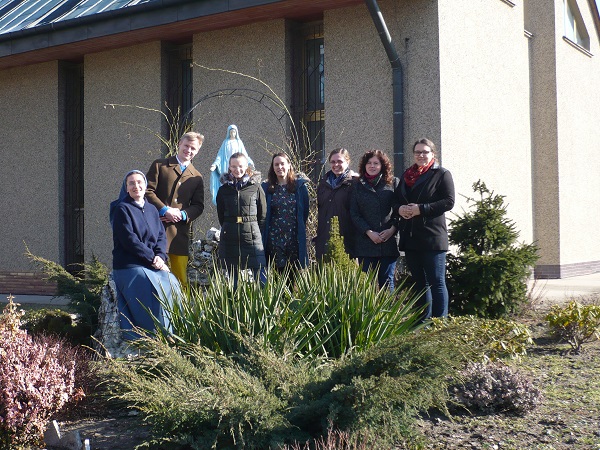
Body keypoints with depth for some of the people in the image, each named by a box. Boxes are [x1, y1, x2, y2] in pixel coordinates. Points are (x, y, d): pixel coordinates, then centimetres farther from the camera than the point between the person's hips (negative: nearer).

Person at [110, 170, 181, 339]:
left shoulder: (152, 210, 18)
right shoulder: (122, 209, -1)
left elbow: (162, 236, 11)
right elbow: (129, 240, -10)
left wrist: (160, 256, -9)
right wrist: (152, 258, -13)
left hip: (153, 264, 5)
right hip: (129, 266, -5)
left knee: (172, 285, -19)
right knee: (156, 291, -26)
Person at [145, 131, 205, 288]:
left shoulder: (197, 178, 17)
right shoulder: (159, 165, 8)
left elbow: (198, 206, 12)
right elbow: (148, 191, -1)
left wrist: (182, 214, -8)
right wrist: (165, 210, -12)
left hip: (180, 230, 3)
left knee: (180, 276, 2)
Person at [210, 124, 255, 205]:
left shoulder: (239, 142, 11)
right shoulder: (226, 143, 10)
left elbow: (244, 154, 7)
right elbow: (220, 155, 6)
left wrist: (250, 162, -9)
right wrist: (215, 164, -8)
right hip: (227, 168, 0)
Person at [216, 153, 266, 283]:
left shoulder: (255, 187, 2)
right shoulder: (224, 189, 8)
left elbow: (263, 213, 6)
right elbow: (221, 215, 16)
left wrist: (253, 229, 6)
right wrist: (228, 228, 11)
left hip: (252, 236, -2)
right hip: (229, 238, 2)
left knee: (259, 271, -8)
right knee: (232, 274, 6)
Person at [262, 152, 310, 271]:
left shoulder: (300, 186, 5)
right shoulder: (267, 188, 8)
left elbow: (305, 212, 8)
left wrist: (300, 229, 5)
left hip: (294, 237, 0)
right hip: (274, 238, 0)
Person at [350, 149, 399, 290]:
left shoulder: (393, 183, 8)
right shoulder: (358, 186, 11)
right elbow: (354, 214, 5)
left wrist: (393, 229, -11)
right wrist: (369, 232, -7)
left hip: (389, 241, -1)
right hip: (365, 242, 1)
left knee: (387, 281, 1)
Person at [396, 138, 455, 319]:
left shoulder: (441, 174, -1)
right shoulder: (406, 175, 18)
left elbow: (449, 202, -10)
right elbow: (397, 199, 20)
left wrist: (421, 209, -17)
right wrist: (400, 208, -4)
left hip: (432, 237, -6)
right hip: (410, 238, 6)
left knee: (436, 282, -4)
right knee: (419, 282, 12)